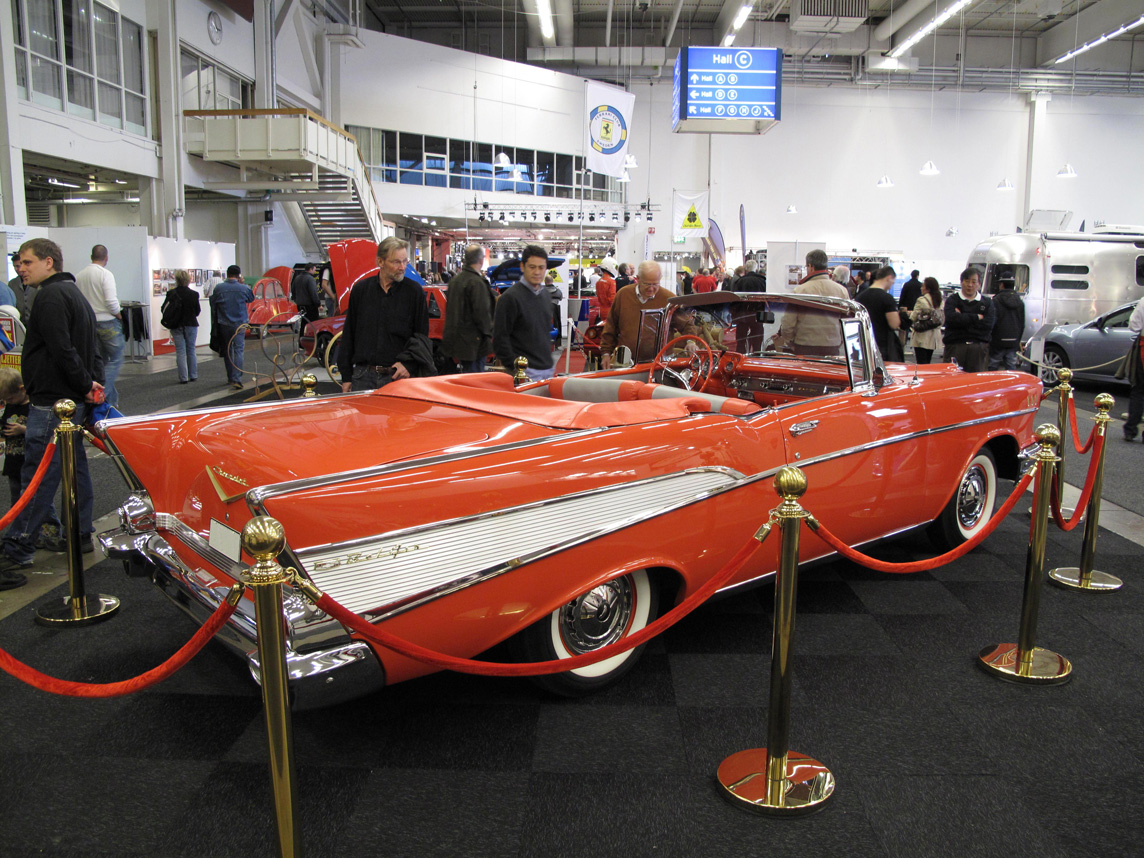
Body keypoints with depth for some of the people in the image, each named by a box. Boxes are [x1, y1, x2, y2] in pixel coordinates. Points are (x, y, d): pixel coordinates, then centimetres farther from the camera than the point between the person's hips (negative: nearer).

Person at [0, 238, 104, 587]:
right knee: (75, 469, 16)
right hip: (74, 402, 10)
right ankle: (81, 535, 26)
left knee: (38, 477, -9)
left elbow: (61, 349, -22)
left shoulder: (51, 296, -13)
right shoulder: (74, 293, 20)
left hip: (52, 402, -10)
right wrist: (93, 383, 9)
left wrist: (85, 384, -14)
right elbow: (93, 349, 19)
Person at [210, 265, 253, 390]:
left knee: (227, 351, 15)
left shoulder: (218, 288, -3)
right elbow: (251, 298, 11)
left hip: (224, 325, 2)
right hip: (239, 324, -2)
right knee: (238, 350, -3)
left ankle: (230, 378, 22)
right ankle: (237, 379, -16)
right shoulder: (243, 288, -8)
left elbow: (213, 305, 5)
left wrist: (215, 322, 17)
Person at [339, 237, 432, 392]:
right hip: (363, 376, 2)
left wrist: (408, 363, -12)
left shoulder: (415, 291, 2)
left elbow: (421, 336, 3)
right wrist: (346, 376, 8)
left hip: (399, 378, -2)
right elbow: (348, 335, 11)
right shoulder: (361, 289, 8)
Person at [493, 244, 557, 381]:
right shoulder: (510, 297, -11)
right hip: (526, 372, -8)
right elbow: (500, 338, -13)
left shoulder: (545, 293, 13)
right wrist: (514, 367, -16)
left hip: (548, 369, 8)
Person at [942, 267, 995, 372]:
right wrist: (977, 317, -6)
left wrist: (962, 318, -6)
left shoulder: (987, 303, 12)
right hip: (955, 347, -2)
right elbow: (951, 318, -13)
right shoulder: (952, 300, 7)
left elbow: (988, 324, -5)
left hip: (979, 349, 2)